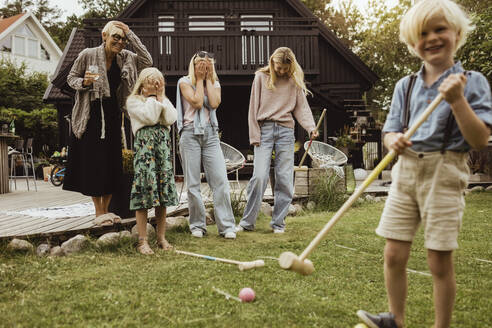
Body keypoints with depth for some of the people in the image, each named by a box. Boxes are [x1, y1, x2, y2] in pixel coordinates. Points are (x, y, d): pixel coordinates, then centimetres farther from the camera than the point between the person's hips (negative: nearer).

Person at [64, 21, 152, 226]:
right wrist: (84, 82, -20)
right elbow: (71, 77, 3)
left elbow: (147, 61, -9)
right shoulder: (88, 55, -6)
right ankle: (99, 213, 6)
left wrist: (131, 35, -9)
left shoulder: (125, 58, 4)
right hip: (91, 115, -4)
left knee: (112, 163, 5)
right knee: (93, 162, -3)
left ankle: (106, 210, 18)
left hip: (113, 116, 4)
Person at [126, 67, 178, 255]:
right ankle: (142, 241, -3)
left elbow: (171, 119, 2)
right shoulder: (133, 101, 5)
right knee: (144, 188, -9)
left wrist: (160, 97, 2)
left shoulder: (164, 100, 21)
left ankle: (161, 237, 13)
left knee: (163, 192, 4)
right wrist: (151, 97, 0)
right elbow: (149, 117, -11)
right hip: (144, 145, -4)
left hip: (164, 145, 5)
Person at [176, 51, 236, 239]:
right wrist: (199, 79, -1)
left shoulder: (215, 83, 16)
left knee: (220, 180, -7)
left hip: (210, 133, 2)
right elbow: (196, 102, -9)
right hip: (190, 133, -2)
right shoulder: (185, 82, 6)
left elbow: (214, 103, -4)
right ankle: (197, 225, 11)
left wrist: (208, 79, 2)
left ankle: (226, 226, -3)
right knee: (193, 183, 0)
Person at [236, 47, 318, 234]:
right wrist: (254, 135, -1)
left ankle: (278, 222, 11)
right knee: (259, 176, -11)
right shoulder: (261, 77, 7)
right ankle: (247, 222, 1)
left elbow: (301, 107, 8)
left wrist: (311, 127, -10)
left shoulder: (294, 81, 11)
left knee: (285, 179, 0)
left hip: (285, 130, 2)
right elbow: (254, 107, 6)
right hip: (264, 129, -2)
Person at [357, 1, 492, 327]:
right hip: (405, 171, 4)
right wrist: (394, 140, -10)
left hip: (444, 174, -4)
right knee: (394, 254, 6)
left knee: (440, 261, 2)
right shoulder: (405, 86, 9)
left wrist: (456, 100, -21)